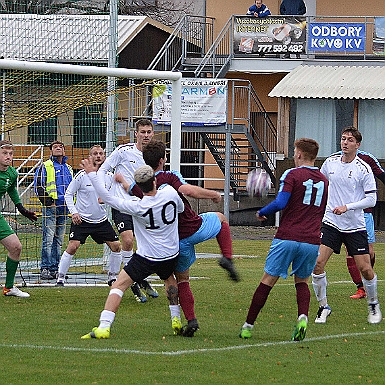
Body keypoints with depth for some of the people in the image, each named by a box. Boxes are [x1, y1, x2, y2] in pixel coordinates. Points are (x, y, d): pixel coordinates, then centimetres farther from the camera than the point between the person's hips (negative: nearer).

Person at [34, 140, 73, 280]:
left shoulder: (68, 169, 20)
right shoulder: (45, 167, 2)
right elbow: (38, 186, -6)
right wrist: (48, 202, -12)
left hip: (64, 209, 6)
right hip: (50, 208, -6)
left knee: (59, 240, 7)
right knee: (48, 239, -11)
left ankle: (55, 268, 11)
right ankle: (45, 269, -12)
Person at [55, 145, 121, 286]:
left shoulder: (109, 176, 1)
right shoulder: (82, 175, -9)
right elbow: (68, 193, -3)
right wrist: (74, 212, -12)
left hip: (101, 220, 4)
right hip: (81, 219, -4)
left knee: (116, 246, 0)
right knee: (72, 247, -15)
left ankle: (114, 276, 17)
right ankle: (60, 277, -3)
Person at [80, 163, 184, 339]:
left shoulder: (137, 207, -22)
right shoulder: (170, 192, -12)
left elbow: (107, 198, -17)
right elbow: (181, 208, 11)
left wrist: (92, 174, -12)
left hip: (146, 258, -5)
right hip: (171, 255, 5)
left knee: (118, 285, -2)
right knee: (169, 279, 36)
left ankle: (104, 327, -13)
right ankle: (176, 320, 38)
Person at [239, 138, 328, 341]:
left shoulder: (292, 174, -4)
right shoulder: (323, 180, 13)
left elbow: (280, 203, -15)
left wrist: (261, 212, 1)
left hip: (287, 238, -4)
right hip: (312, 240, 4)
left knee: (268, 280, 3)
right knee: (301, 282, 18)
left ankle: (248, 325, 7)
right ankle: (303, 317, -9)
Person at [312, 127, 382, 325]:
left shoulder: (364, 169, -9)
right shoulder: (330, 162, 2)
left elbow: (371, 199, -10)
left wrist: (347, 207, -19)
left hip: (355, 225, -2)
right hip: (331, 222, 3)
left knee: (365, 269, -3)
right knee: (317, 263, -12)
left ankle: (373, 305, 24)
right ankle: (323, 307, 4)